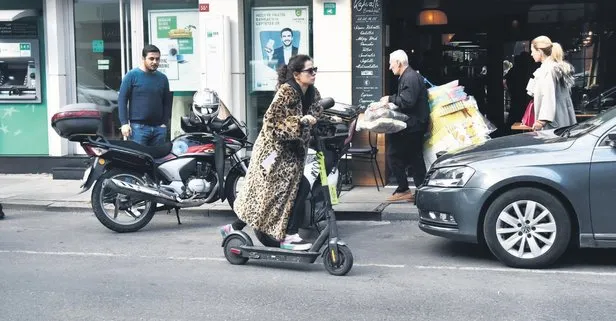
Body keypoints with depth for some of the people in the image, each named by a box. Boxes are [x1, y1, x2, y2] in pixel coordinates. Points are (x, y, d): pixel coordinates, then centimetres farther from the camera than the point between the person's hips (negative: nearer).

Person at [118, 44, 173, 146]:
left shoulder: (163, 78, 13)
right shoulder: (132, 76, 0)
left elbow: (167, 102, 17)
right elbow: (122, 100, -2)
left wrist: (165, 123, 6)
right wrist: (124, 123, -10)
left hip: (159, 128, 4)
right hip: (138, 127, -4)